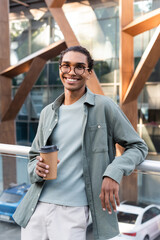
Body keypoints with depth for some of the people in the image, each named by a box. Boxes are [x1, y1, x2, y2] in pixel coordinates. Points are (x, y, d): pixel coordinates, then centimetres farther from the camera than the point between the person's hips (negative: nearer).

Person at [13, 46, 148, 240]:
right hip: (36, 207, 4)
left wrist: (114, 173, -18)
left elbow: (138, 147, 0)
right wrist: (37, 169, -7)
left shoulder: (104, 107, -3)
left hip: (72, 211, -4)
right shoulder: (48, 113, 11)